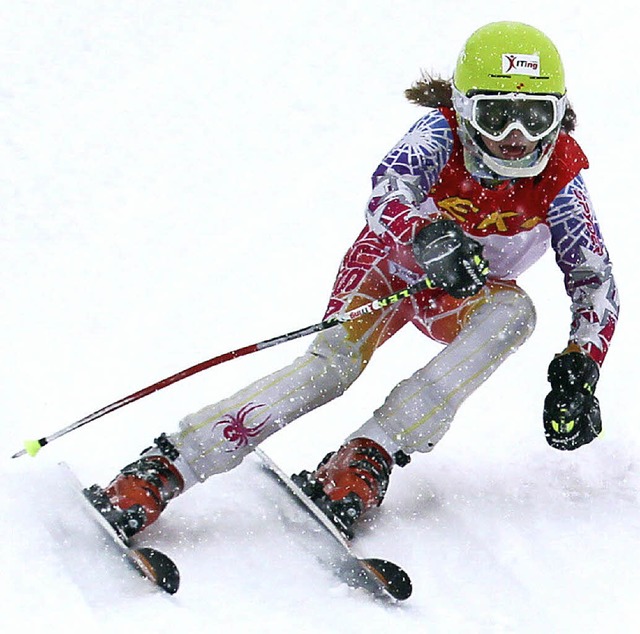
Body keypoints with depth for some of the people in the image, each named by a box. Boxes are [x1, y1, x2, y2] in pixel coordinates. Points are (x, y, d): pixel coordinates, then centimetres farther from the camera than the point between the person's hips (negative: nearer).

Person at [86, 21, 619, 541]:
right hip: (393, 266, -2)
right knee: (335, 362, -31)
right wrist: (429, 235, -69)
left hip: (464, 295, 2)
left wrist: (579, 369, -36)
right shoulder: (443, 134, -26)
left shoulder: (559, 176, -21)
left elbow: (596, 281, -19)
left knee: (514, 310, -33)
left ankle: (368, 458, -39)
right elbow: (389, 189, -46)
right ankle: (154, 475, -35)